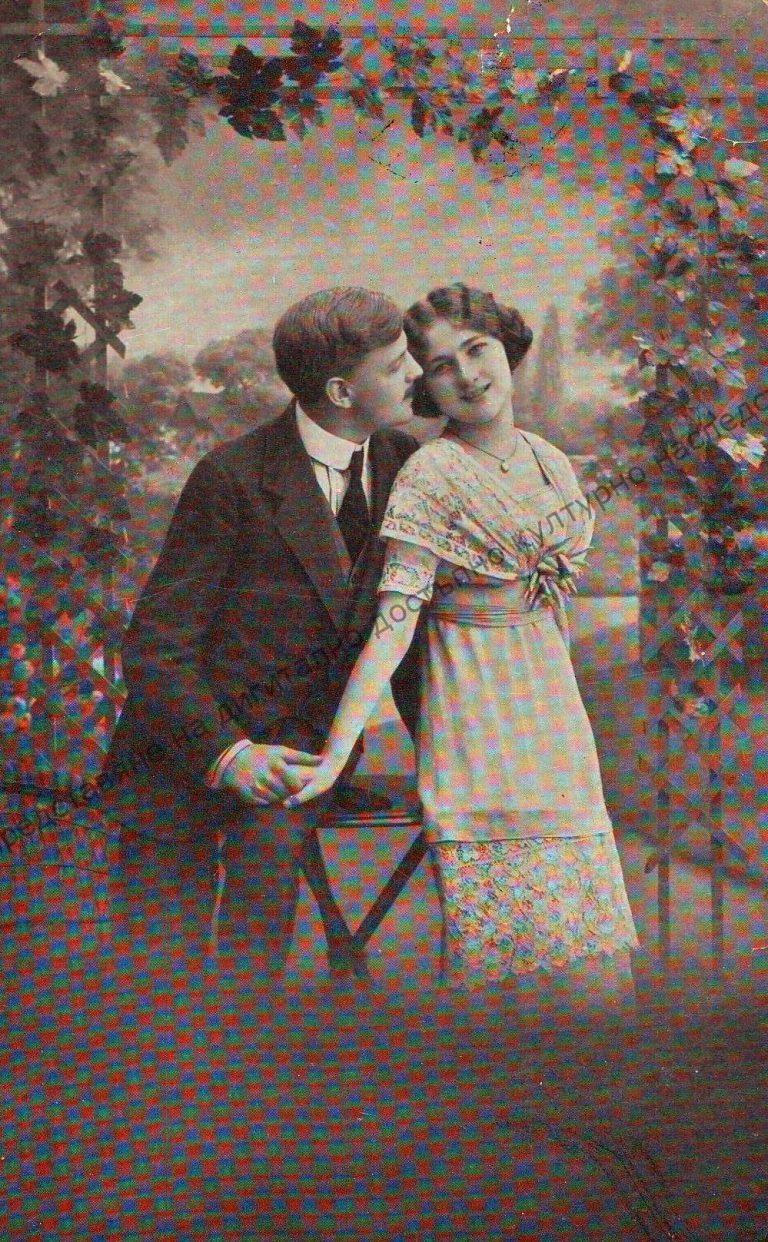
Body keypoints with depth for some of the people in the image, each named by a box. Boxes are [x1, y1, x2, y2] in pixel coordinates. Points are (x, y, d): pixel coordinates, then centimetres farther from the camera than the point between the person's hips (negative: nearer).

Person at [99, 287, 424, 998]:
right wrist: (226, 752, -27)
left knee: (271, 850, -26)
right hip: (190, 747, -3)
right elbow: (154, 647, -14)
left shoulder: (404, 465, 1)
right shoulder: (233, 478, -15)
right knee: (163, 965, 1)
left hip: (302, 743, 3)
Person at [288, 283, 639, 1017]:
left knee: (577, 924, 9)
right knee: (503, 934, -5)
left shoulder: (551, 463, 8)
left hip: (551, 707, 6)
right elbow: (393, 619, -19)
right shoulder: (430, 475, -12)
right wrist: (337, 749, -26)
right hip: (476, 715, -6)